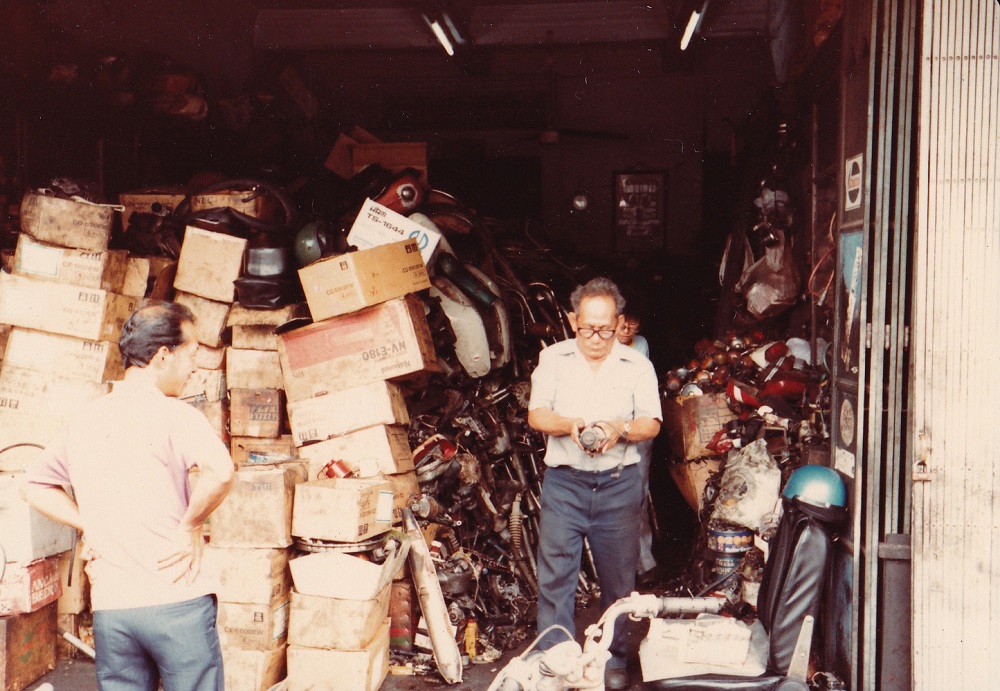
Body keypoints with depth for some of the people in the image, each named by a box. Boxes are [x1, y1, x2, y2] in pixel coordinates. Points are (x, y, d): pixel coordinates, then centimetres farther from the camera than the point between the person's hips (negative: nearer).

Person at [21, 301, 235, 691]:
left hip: (108, 608, 5)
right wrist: (191, 527, -11)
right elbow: (220, 472, -27)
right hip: (176, 601, -5)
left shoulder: (83, 421, 10)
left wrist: (88, 525, 13)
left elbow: (34, 486, 22)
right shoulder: (173, 413, -9)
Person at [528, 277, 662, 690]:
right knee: (554, 574, -2)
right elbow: (536, 415, 1)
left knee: (618, 576, 7)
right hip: (564, 481, 0)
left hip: (618, 484, 0)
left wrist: (620, 428, -19)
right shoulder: (553, 359, 6)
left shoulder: (638, 365, 5)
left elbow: (652, 424, 1)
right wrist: (568, 425, -19)